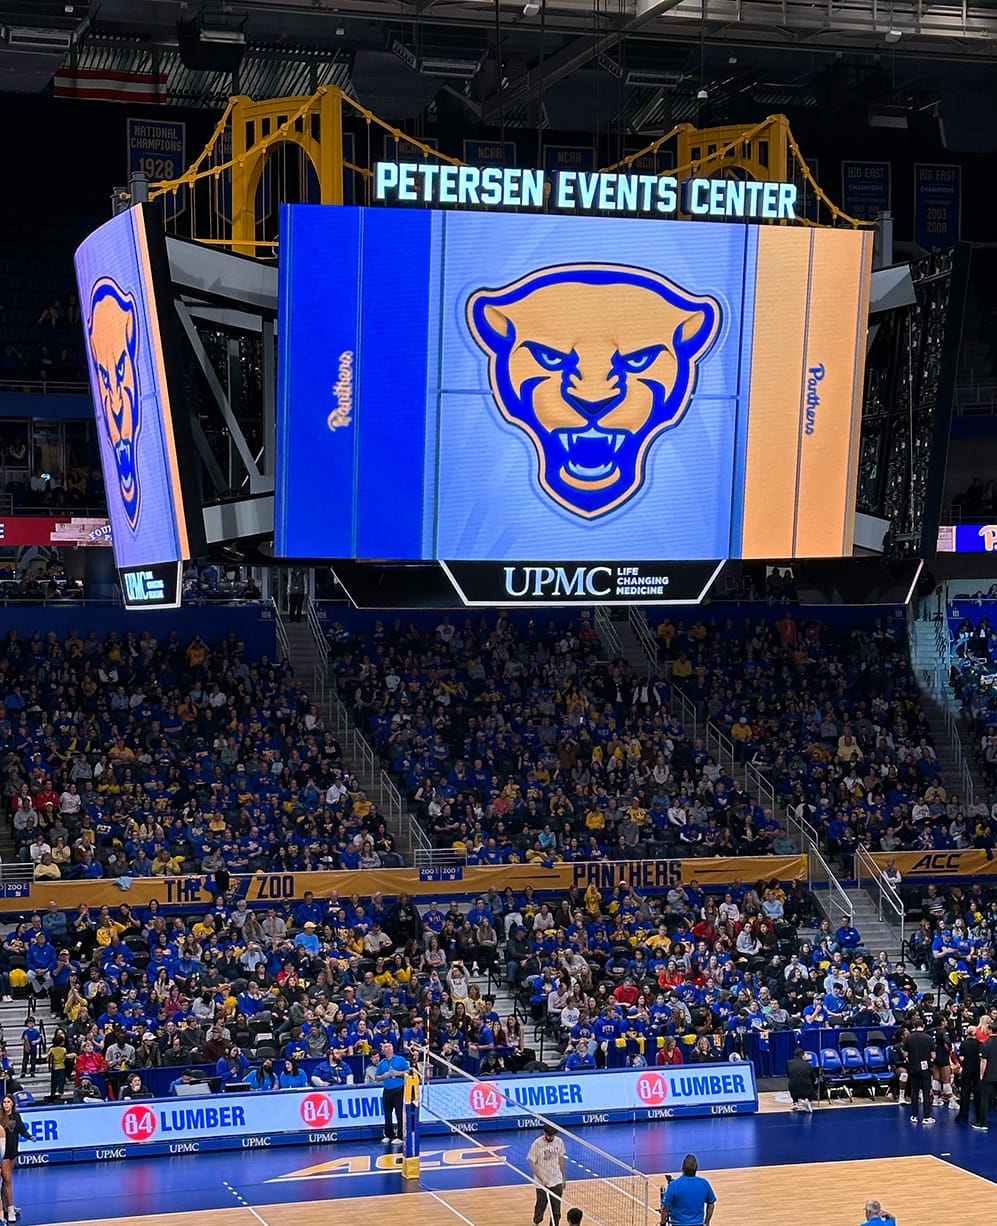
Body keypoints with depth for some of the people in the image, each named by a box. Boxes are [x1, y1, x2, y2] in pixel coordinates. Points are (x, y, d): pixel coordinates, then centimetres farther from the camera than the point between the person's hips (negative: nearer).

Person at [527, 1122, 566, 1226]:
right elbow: (532, 1164, -12)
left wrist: (563, 1177, 13)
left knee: (556, 1209, 4)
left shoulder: (559, 1142, -5)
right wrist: (542, 1179, -19)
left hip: (557, 1181, 3)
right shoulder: (537, 1144, -18)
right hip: (542, 1182, -3)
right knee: (541, 1206, 13)